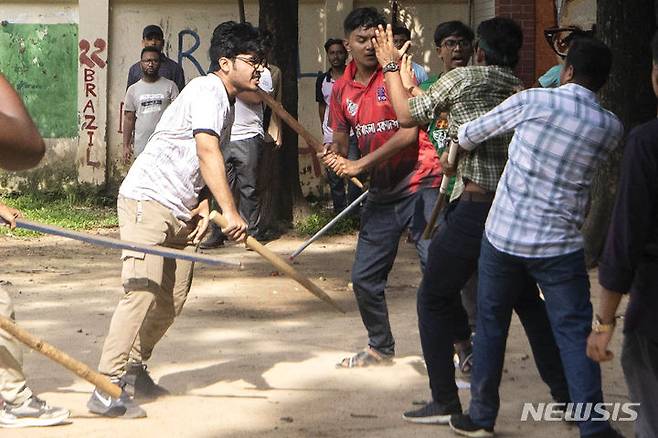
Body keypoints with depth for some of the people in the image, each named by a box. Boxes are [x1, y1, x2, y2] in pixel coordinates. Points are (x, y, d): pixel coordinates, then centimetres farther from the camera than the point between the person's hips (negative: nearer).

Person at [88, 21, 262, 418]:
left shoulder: (228, 103, 18)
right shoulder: (208, 90, -13)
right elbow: (207, 152, -27)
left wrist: (203, 206, 3)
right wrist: (230, 210, -33)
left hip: (181, 212, 10)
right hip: (148, 199, -10)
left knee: (173, 299, 9)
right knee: (144, 291, -19)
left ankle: (133, 370, 23)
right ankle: (107, 388, -22)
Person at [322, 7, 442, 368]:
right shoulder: (342, 89, 8)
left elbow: (409, 133, -17)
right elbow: (340, 142, 16)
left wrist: (362, 164, -19)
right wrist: (337, 159, -8)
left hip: (420, 185, -7)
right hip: (381, 193, 7)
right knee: (364, 278, 10)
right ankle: (380, 348, 29)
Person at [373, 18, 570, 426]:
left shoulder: (463, 78, -5)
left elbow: (407, 115, 0)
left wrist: (391, 66, 13)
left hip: (473, 209, -5)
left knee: (434, 300, 9)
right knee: (529, 303, 18)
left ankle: (445, 401, 7)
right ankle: (565, 394, 18)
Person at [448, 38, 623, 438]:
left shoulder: (535, 101, -6)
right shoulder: (612, 129, 1)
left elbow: (469, 135, 3)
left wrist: (460, 144, 26)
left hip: (504, 235, 0)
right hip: (560, 244, 0)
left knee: (491, 324, 13)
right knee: (575, 332, 3)